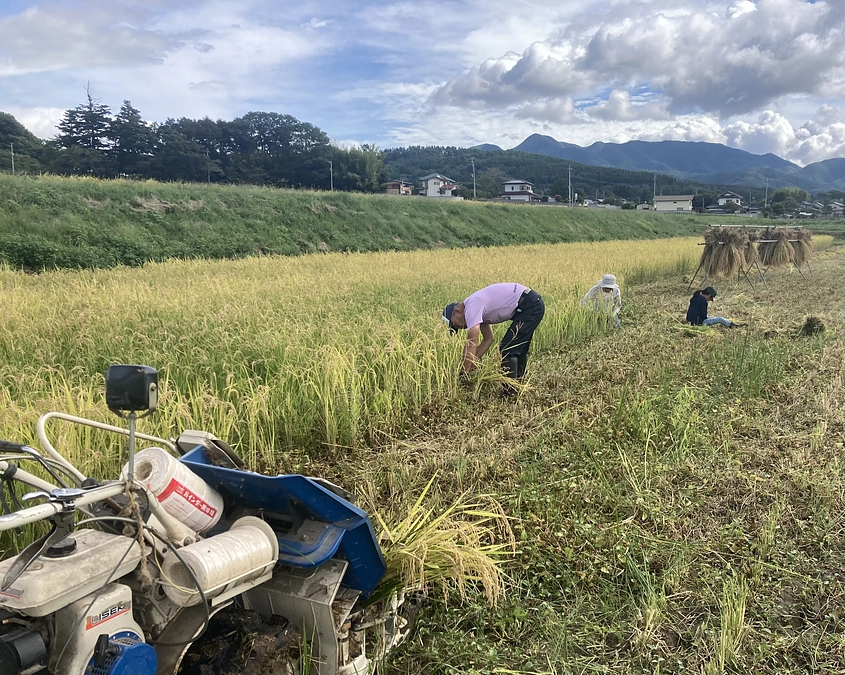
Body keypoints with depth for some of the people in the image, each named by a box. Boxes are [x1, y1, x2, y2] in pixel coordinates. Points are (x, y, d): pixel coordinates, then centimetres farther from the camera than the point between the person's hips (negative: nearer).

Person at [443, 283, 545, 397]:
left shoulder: (471, 307, -16)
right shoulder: (477, 308, 14)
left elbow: (471, 345, -19)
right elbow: (488, 338, 18)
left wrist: (463, 375, -13)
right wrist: (475, 360, 7)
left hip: (530, 305, -10)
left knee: (507, 350, -8)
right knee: (518, 349, 21)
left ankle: (510, 393, -3)